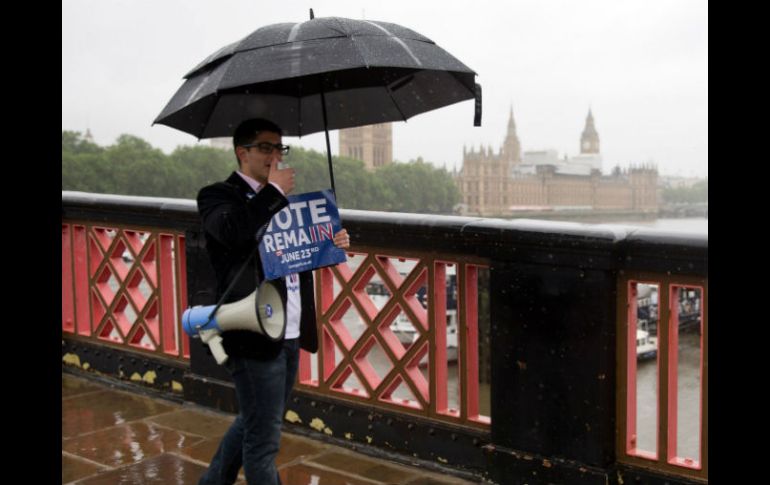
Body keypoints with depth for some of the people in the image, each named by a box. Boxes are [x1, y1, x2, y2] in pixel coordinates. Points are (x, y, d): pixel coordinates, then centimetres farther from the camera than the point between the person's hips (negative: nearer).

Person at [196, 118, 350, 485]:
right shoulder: (219, 195, -7)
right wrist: (274, 191, -17)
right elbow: (234, 232, -29)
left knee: (253, 423, 23)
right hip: (256, 334, -8)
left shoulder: (279, 200, 17)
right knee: (263, 441, -1)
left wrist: (331, 245, 2)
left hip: (291, 335, 8)